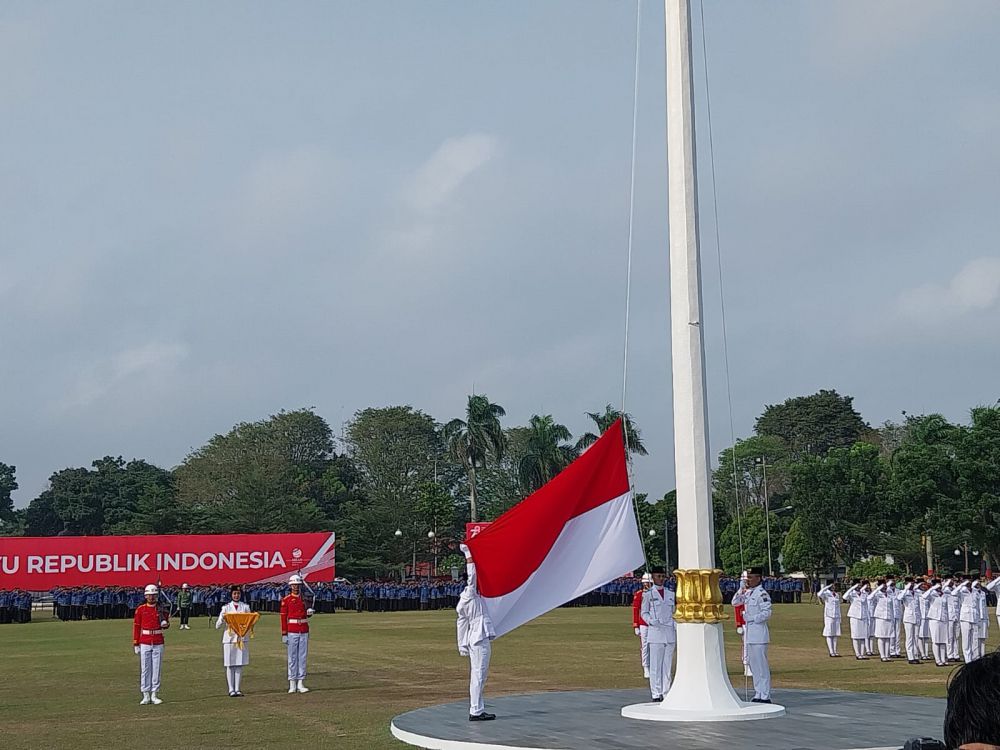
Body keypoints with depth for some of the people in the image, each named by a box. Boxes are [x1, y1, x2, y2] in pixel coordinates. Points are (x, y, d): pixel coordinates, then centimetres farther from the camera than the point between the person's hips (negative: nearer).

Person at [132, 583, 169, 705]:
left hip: (158, 643, 1)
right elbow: (136, 626, 2)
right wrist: (136, 644, -2)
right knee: (145, 669, 0)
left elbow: (166, 624, 14)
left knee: (156, 669, 4)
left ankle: (154, 695, 10)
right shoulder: (140, 609, 1)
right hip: (145, 643, -1)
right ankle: (146, 696, 6)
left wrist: (165, 624, -12)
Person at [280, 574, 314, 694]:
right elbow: (283, 617, -3)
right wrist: (284, 634, -8)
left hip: (304, 631, 4)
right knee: (292, 657, 0)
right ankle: (292, 684, 4)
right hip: (292, 631, -4)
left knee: (303, 657, 4)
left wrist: (310, 612, -6)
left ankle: (301, 683, 8)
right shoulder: (286, 600, -1)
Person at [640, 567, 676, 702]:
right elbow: (643, 612, 3)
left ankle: (666, 693, 10)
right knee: (656, 665, -4)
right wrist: (651, 621, -16)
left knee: (668, 664, 5)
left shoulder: (670, 594, 12)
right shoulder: (648, 594, 1)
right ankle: (656, 694, -1)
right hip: (655, 633, -4)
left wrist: (677, 630, 7)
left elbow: (673, 613, 17)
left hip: (670, 633, 4)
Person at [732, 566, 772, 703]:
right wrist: (741, 592, 5)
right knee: (753, 665, 14)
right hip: (750, 634, 10)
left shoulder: (762, 594, -14)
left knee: (761, 666, -5)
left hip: (759, 634, -10)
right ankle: (758, 695, 21)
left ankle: (765, 696, -1)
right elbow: (735, 602, 22)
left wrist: (750, 618, -15)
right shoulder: (748, 593, 13)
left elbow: (767, 613, -20)